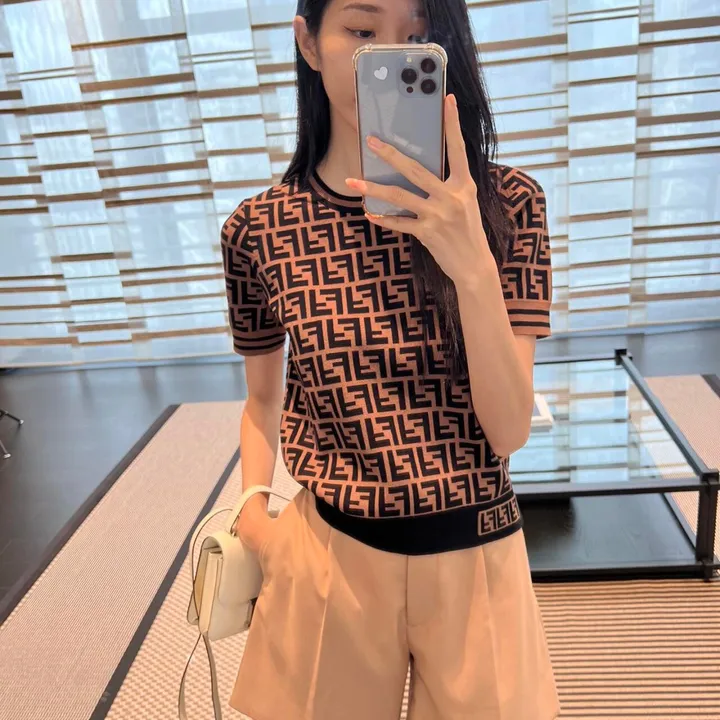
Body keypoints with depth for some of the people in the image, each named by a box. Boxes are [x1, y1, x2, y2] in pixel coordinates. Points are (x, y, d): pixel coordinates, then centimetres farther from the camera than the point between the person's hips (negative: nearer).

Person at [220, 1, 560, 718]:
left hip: (473, 555, 1)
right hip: (325, 555, 1)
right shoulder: (257, 230, -9)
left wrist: (471, 265, -29)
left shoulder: (505, 203, -11)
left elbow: (509, 430, -15)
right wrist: (255, 504, -10)